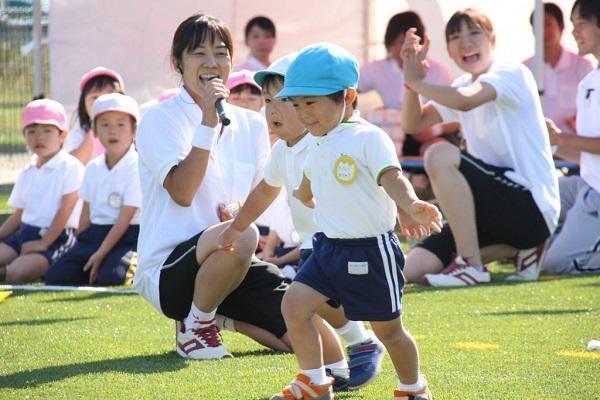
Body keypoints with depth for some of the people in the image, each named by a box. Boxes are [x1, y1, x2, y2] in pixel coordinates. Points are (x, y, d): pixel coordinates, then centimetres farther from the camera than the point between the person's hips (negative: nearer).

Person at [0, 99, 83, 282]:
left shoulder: (70, 167, -6)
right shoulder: (26, 173, 17)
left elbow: (65, 210, -12)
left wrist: (44, 242, -17)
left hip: (57, 237, -7)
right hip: (25, 233, 7)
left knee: (16, 272, -28)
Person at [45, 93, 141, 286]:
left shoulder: (136, 168, -11)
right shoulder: (93, 168, 10)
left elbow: (125, 218, -15)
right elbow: (86, 213, 15)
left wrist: (101, 253, -18)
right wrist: (79, 248, 10)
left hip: (126, 236, -6)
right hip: (95, 234, 6)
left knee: (111, 277, -33)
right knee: (55, 276, -11)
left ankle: (133, 265, -3)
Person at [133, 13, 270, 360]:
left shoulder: (251, 124, 10)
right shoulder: (161, 119, -6)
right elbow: (182, 192, -18)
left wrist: (242, 209, -7)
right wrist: (208, 122, -21)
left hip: (229, 265, 6)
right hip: (166, 272, -6)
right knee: (240, 238, -37)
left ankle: (217, 314, 18)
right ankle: (194, 327, -10)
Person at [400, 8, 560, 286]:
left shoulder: (511, 73, -9)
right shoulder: (463, 86, 17)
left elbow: (464, 100, -29)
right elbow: (414, 124, 11)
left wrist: (416, 82, -15)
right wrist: (412, 77, -4)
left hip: (532, 208, -9)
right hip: (499, 207, 9)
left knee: (440, 154, -28)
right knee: (414, 268, -4)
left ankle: (471, 265, -22)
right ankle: (517, 249, 10)